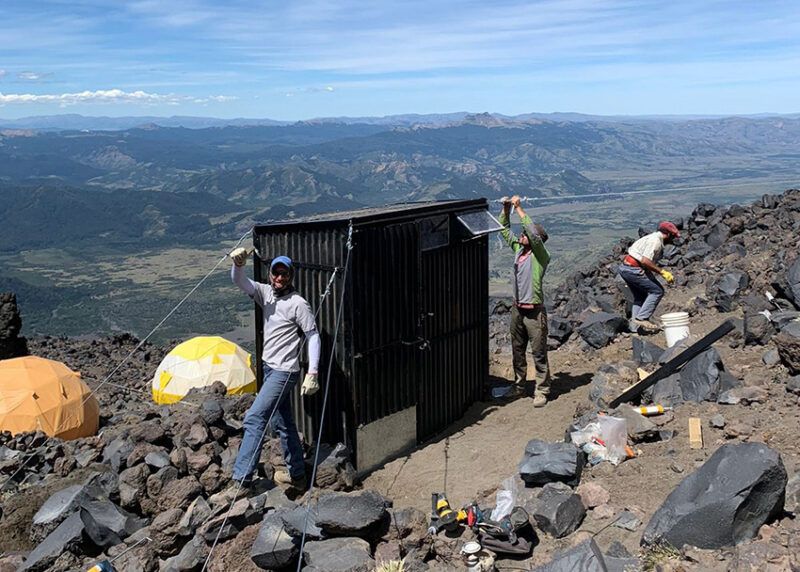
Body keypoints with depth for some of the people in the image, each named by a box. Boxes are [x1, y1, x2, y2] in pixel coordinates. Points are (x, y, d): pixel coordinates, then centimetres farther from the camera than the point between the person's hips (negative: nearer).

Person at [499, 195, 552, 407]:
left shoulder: (540, 255, -13)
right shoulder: (518, 249, 7)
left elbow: (534, 233, -30)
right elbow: (504, 229, 15)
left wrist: (519, 208, -25)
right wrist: (505, 209, -1)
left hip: (534, 312, -8)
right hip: (517, 309, 8)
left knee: (539, 353, -1)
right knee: (517, 350, 18)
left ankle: (541, 391, 6)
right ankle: (519, 385, 32)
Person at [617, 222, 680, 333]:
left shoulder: (653, 237, 19)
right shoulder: (655, 240, -13)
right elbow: (645, 261, -23)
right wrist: (663, 272, -18)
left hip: (624, 267, 10)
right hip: (633, 269, -10)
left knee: (640, 296, 19)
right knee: (657, 291, -6)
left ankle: (634, 325, 15)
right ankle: (641, 319, -8)